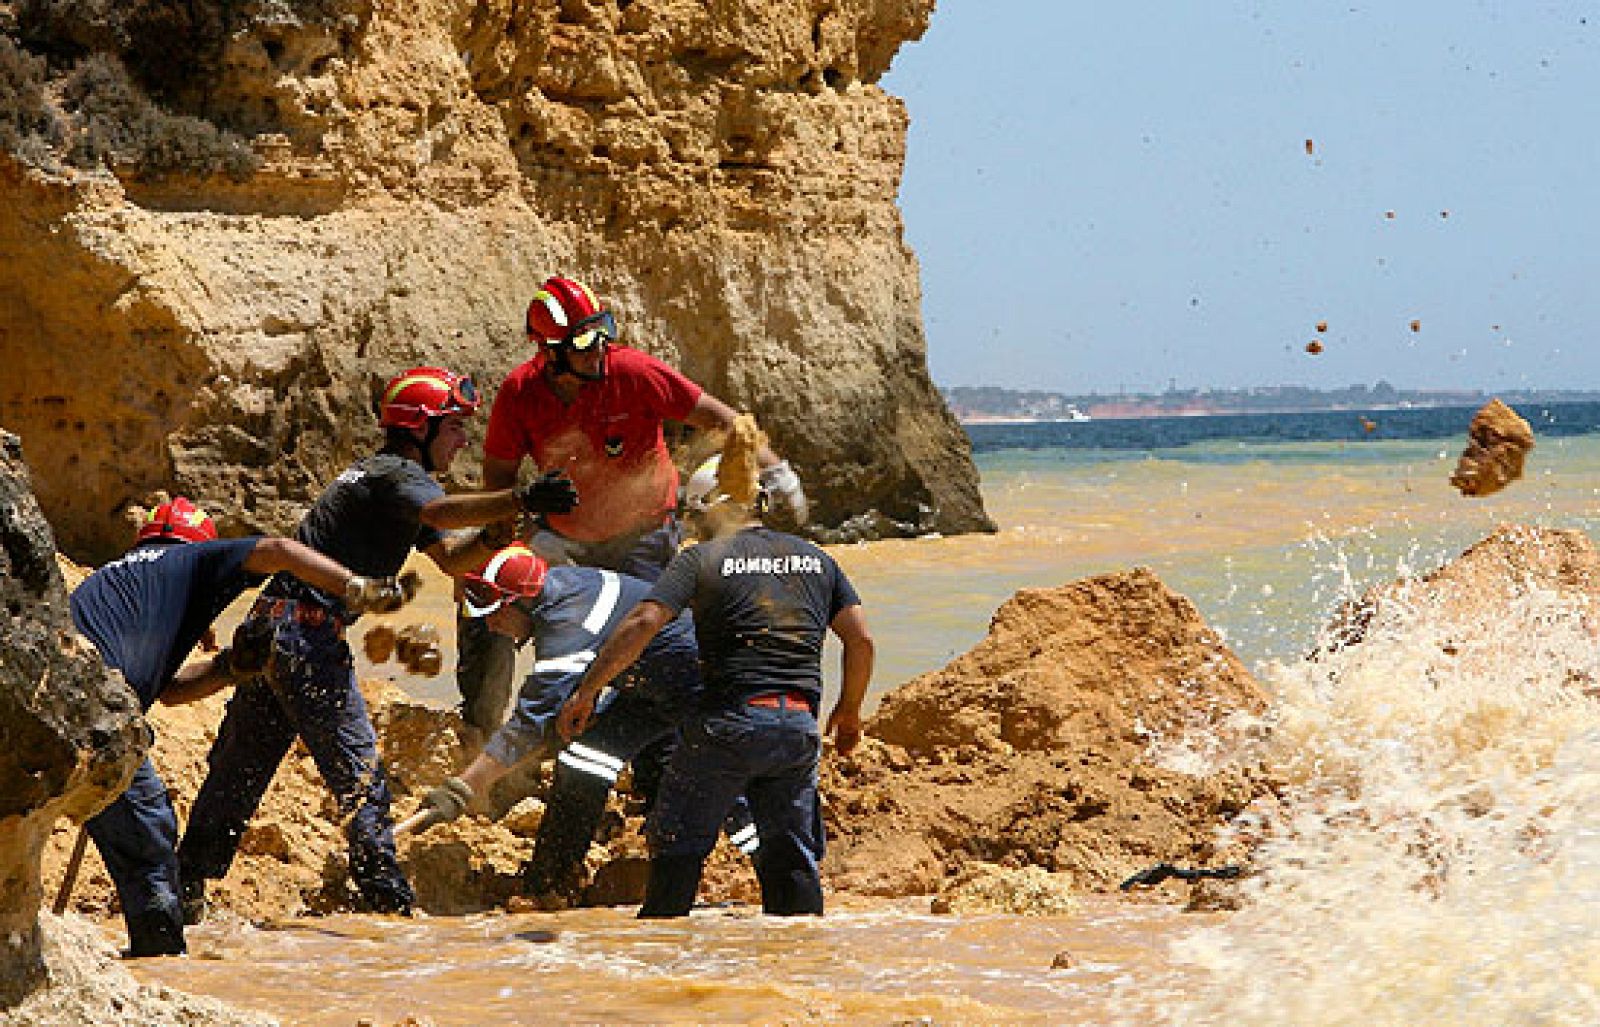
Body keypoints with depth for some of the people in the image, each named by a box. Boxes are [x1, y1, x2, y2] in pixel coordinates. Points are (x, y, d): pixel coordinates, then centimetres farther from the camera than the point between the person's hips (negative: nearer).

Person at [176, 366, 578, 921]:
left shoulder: (379, 471, 22)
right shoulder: (398, 474, -8)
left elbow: (451, 557, 17)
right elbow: (441, 512, -32)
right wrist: (519, 499, -44)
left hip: (269, 625, 10)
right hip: (308, 631, -10)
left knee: (237, 772, 15)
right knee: (357, 772, -7)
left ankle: (185, 889, 21)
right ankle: (389, 900, -7)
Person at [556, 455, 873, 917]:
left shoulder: (700, 559, 1)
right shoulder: (816, 559, 15)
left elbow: (642, 623, -10)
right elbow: (860, 640, 11)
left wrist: (585, 692, -5)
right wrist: (849, 710, 24)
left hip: (726, 723, -4)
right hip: (799, 727, 4)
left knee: (679, 846, 6)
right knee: (791, 857, 11)